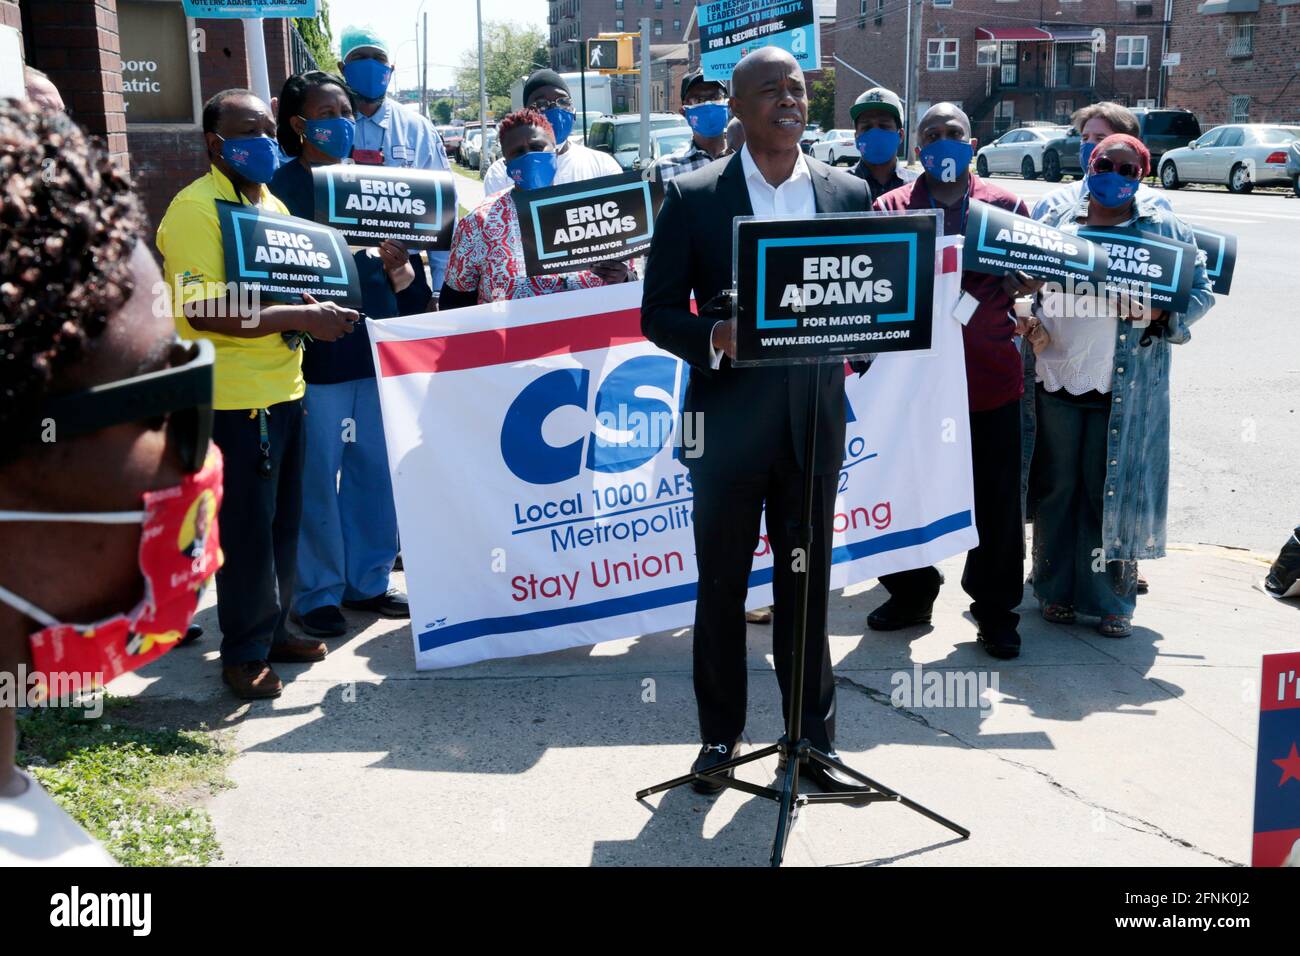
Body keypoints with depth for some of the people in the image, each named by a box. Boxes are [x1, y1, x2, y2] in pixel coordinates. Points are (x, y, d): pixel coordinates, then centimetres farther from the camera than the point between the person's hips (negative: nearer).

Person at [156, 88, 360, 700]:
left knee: (283, 522, 16)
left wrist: (320, 313, 3)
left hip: (283, 390, 8)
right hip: (233, 397, -8)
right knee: (247, 529, 0)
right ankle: (244, 654, 15)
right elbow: (204, 311, -22)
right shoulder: (195, 209, -12)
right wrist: (302, 317, -23)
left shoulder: (273, 205, 16)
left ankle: (272, 629, 30)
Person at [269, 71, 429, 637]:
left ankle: (368, 582, 26)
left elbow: (401, 252, 14)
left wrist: (399, 267, -7)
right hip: (318, 356, -6)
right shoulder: (283, 188, -5)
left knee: (377, 472, 11)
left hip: (376, 350, 6)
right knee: (316, 478, 2)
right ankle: (316, 594, 15)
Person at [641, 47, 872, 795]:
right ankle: (721, 734, 25)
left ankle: (814, 734, 24)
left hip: (815, 418, 2)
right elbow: (659, 312, -1)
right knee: (722, 586, 9)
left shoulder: (849, 195, 6)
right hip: (728, 417, -2)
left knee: (808, 584, 11)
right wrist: (712, 337, -21)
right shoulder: (693, 198, -1)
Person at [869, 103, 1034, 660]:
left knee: (996, 500, 4)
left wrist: (1022, 284, -13)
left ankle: (995, 608, 19)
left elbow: (1028, 283, 10)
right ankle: (910, 594, 28)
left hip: (990, 377, 0)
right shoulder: (890, 208, 6)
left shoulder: (1005, 206, 7)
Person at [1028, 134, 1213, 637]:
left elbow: (1202, 289, 4)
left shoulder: (1163, 228, 4)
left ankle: (1113, 600, 14)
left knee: (1112, 491, 2)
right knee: (1057, 488, 8)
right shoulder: (1056, 221, 9)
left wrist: (1161, 313, -14)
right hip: (1056, 381, 2)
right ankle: (1056, 590, 21)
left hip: (1124, 389, -2)